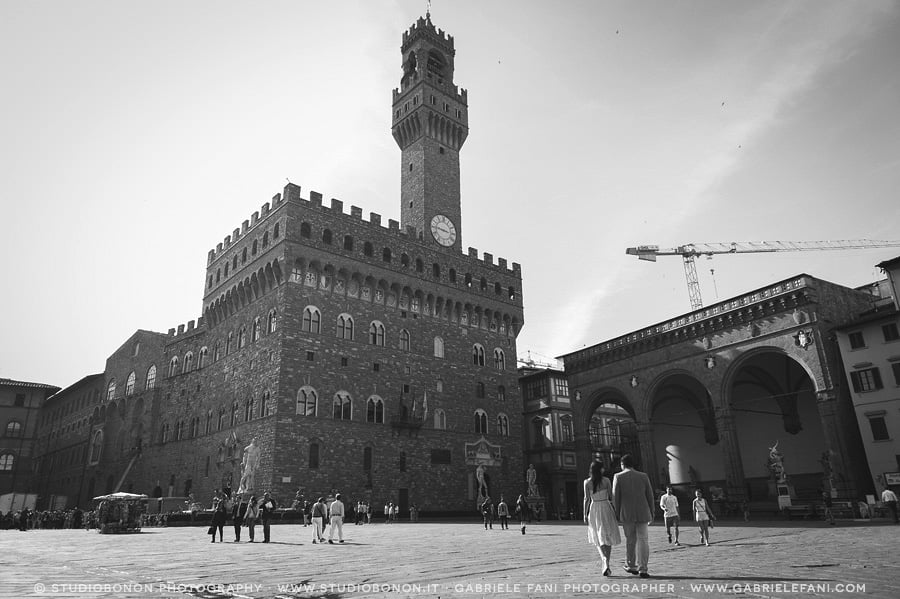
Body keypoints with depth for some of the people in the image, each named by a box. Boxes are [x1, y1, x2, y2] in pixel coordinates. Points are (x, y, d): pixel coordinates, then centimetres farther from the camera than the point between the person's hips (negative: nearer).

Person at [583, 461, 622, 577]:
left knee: (598, 537, 10)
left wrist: (585, 514, 1)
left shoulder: (587, 482, -3)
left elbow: (587, 499, -4)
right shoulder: (606, 480, -4)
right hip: (606, 508, -1)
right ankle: (606, 563, 5)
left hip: (594, 509, 1)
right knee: (608, 537, 10)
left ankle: (604, 559, -12)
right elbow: (611, 496, -1)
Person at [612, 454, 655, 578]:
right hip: (642, 513, 0)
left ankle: (631, 566, 23)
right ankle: (642, 569, -3)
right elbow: (650, 496, 4)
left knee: (630, 540, 15)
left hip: (626, 514, 0)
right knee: (643, 540, 4)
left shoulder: (618, 477, -3)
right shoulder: (643, 476, 2)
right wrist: (651, 513, 13)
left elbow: (616, 497, -5)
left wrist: (617, 514, 4)